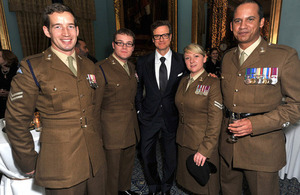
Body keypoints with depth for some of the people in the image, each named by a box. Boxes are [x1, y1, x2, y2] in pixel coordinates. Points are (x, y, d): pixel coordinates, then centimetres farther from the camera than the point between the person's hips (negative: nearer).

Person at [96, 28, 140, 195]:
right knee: (112, 167, 9)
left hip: (131, 128, 7)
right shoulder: (101, 68, -15)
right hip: (113, 130, -7)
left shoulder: (132, 67, 10)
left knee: (128, 162, 23)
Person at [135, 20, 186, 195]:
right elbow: (138, 88, 6)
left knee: (171, 155, 14)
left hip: (172, 116, 0)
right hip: (149, 115, 1)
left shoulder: (182, 61, -2)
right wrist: (139, 109, 1)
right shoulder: (143, 62, 0)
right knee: (147, 154, 13)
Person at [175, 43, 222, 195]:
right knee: (188, 181, 20)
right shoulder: (183, 81, 7)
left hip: (203, 144, -5)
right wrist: (180, 136, 11)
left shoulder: (213, 83, -13)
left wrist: (205, 149, -18)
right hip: (183, 142, 6)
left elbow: (215, 121, -16)